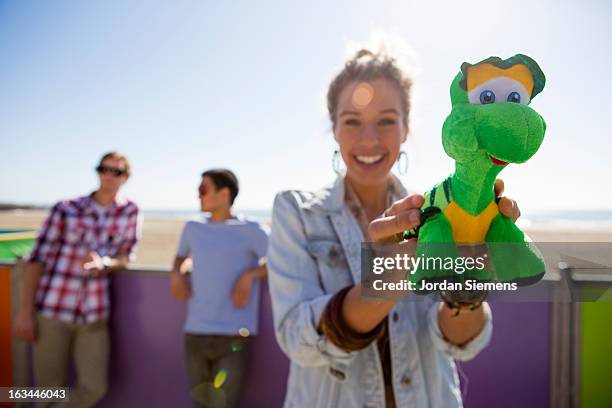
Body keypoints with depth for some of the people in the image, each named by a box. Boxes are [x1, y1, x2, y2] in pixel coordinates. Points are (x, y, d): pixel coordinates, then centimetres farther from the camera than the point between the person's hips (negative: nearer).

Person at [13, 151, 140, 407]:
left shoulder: (129, 211, 2)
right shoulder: (66, 209, -5)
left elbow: (126, 255, 6)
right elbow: (37, 258, -4)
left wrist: (103, 263, -18)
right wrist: (25, 311, -6)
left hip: (94, 315, 2)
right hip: (52, 310, -2)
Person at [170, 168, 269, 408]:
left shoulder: (250, 230, -4)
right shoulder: (192, 228, 10)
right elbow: (181, 256, 28)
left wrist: (250, 275, -15)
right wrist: (176, 273, 9)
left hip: (234, 336, -5)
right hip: (195, 334, 5)